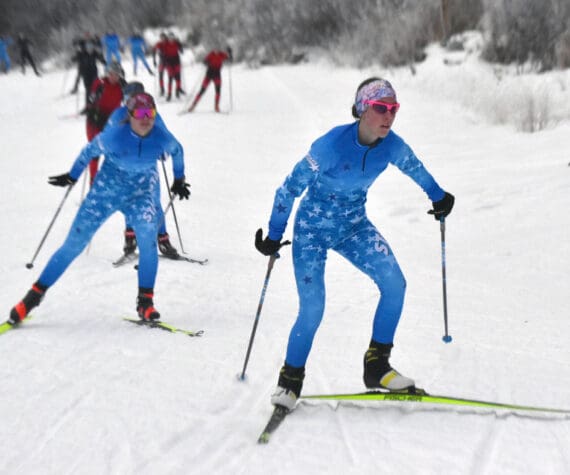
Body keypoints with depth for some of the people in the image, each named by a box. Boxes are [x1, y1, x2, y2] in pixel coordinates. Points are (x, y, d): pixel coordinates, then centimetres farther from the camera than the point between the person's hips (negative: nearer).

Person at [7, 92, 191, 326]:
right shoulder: (113, 136, -24)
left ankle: (145, 301, -16)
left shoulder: (162, 138, -17)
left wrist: (179, 180, 17)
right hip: (106, 191, -1)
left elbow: (177, 151, 7)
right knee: (73, 245, -1)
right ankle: (35, 294, 15)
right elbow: (89, 151, -4)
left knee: (148, 238, -28)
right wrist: (72, 176, 8)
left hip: (141, 194, 1)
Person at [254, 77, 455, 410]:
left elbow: (415, 167, 12)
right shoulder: (331, 145, -28)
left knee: (395, 284, -14)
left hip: (354, 226, 5)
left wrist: (438, 197, 26)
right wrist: (274, 236, -13)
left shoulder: (391, 145, -12)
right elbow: (290, 188, -18)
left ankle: (377, 364, 1)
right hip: (312, 229, -5)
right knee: (312, 310, -11)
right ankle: (291, 378, 14)